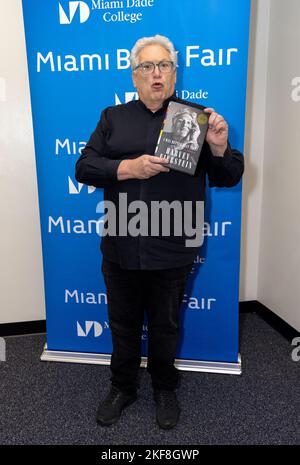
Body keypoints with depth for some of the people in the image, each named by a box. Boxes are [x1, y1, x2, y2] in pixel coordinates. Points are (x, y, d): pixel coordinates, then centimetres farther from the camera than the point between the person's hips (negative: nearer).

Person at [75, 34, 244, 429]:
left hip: (172, 252, -1)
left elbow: (228, 177, 3)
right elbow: (84, 168, 0)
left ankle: (165, 389, 42)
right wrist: (129, 167, -17)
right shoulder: (113, 117, 9)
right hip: (120, 249, 2)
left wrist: (218, 148, -19)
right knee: (123, 324, 18)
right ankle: (123, 387, 42)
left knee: (165, 326, 17)